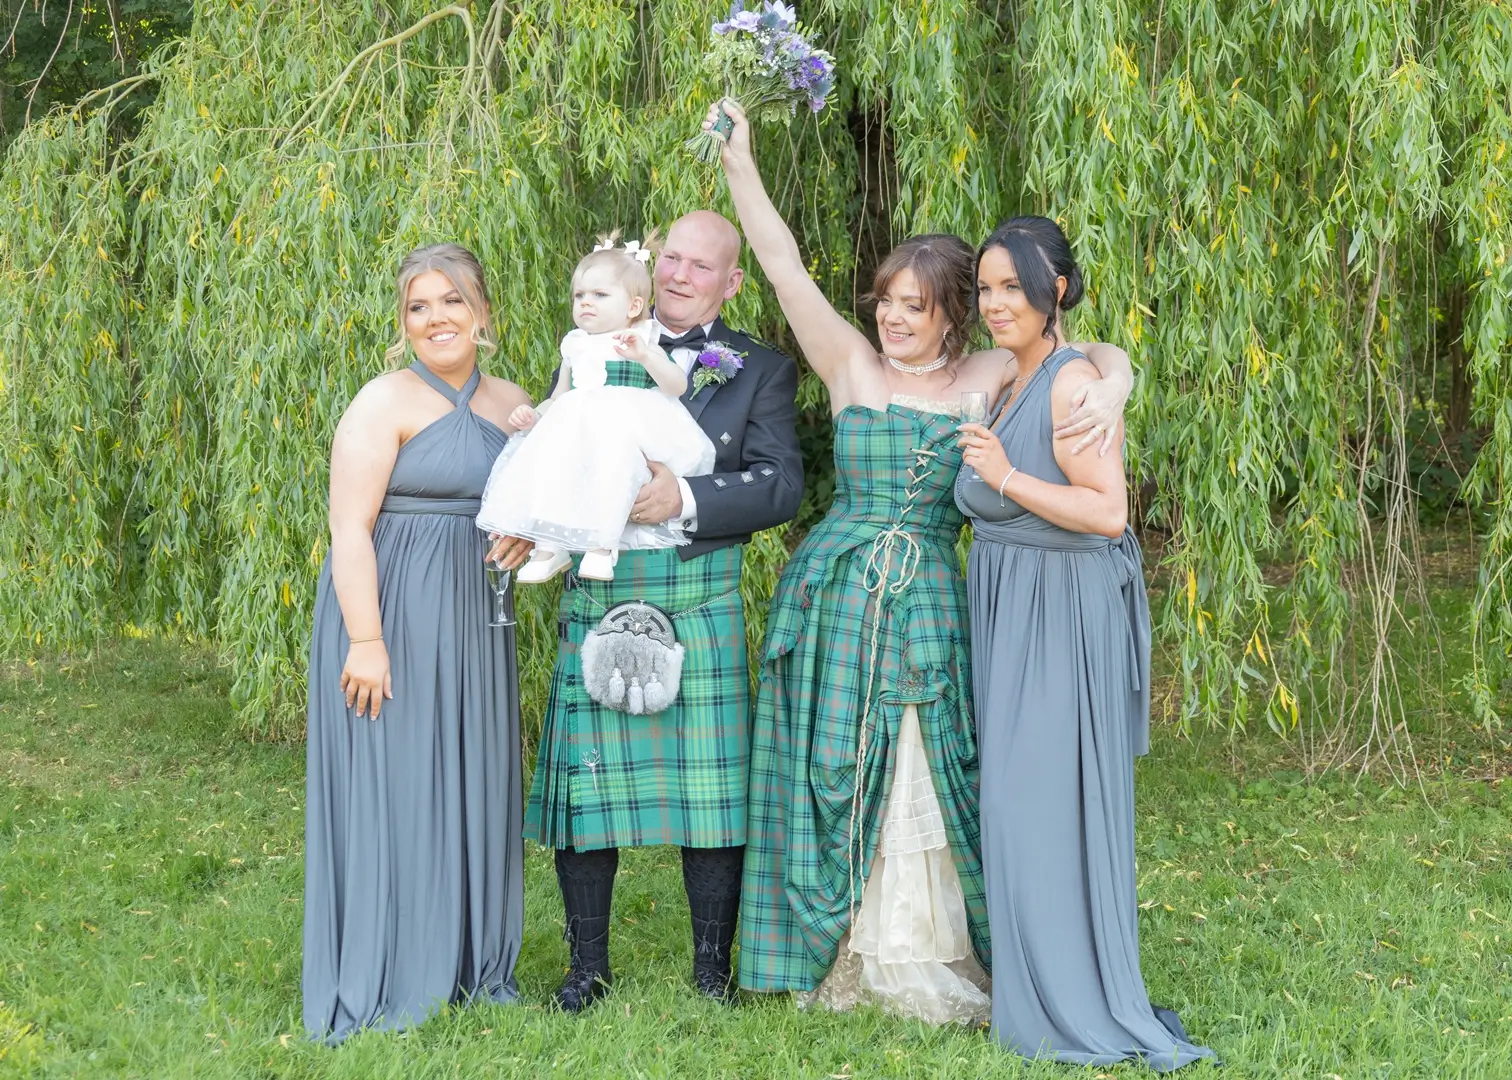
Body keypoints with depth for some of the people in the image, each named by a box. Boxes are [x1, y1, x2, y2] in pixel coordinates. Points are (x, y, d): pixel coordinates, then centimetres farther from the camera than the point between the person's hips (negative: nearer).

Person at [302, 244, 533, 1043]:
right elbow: (349, 528, -15)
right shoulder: (385, 402, -9)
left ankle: (470, 968, 25)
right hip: (391, 616, -6)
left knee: (469, 789, 12)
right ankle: (384, 986, 11)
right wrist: (365, 641, -22)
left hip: (473, 623, 6)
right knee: (390, 789, 0)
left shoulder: (511, 404, 10)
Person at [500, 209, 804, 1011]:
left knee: (709, 787, 3)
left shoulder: (762, 370, 5)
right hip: (596, 603, 2)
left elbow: (781, 486, -6)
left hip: (698, 607, -2)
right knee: (584, 785, 5)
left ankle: (713, 968, 18)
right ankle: (587, 966, 19)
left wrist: (688, 498, -19)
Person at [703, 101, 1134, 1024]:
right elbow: (785, 269, -2)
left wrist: (1097, 417, -19)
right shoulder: (853, 367, 3)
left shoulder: (991, 379, 4)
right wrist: (740, 161, -8)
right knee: (834, 772, 3)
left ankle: (922, 962, 13)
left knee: (931, 777, 1)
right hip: (836, 592, 0)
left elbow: (1110, 363, 3)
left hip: (930, 603, 0)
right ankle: (841, 955, 16)